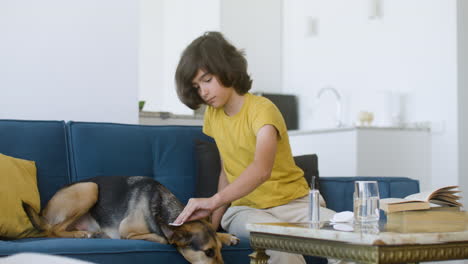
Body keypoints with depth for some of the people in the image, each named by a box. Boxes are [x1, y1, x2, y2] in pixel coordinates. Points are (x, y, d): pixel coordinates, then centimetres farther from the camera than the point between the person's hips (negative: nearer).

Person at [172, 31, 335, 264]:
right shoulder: (212, 115, 7)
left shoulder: (262, 109, -15)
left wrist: (213, 201, -47)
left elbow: (261, 169, -34)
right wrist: (214, 220, 0)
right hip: (245, 208, 3)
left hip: (292, 202, -3)